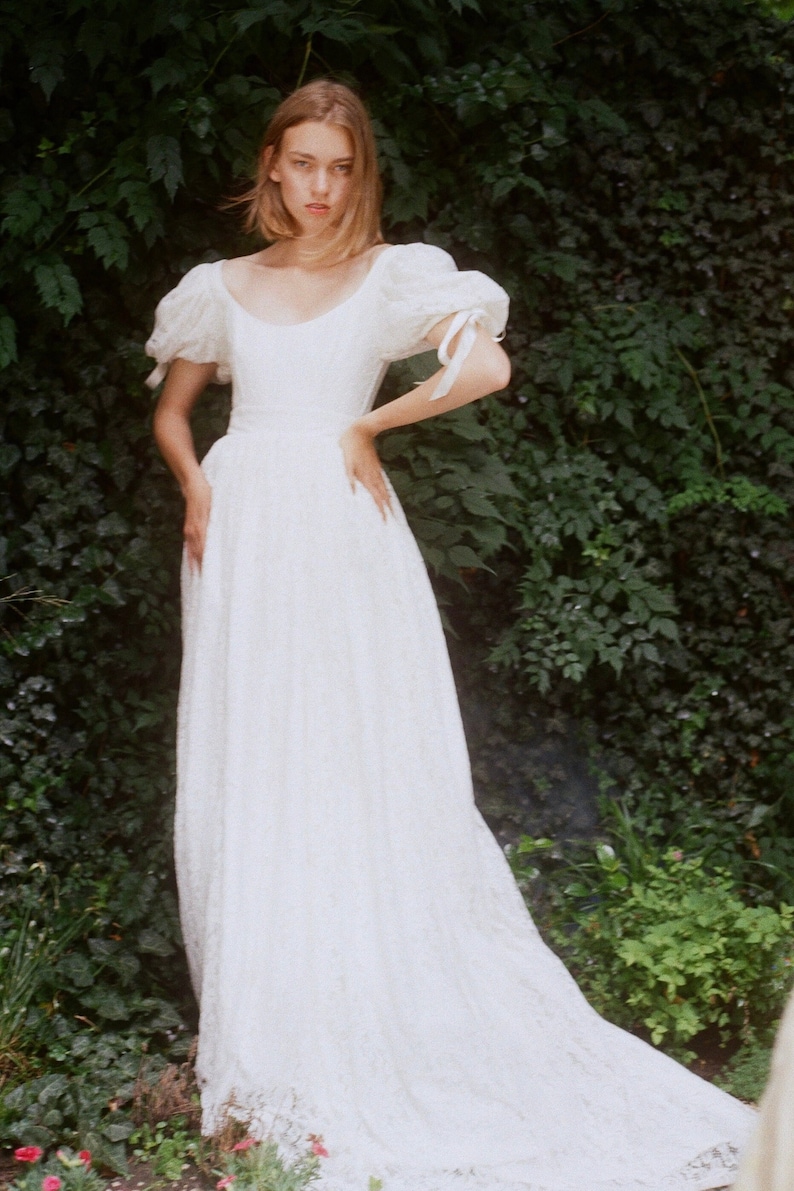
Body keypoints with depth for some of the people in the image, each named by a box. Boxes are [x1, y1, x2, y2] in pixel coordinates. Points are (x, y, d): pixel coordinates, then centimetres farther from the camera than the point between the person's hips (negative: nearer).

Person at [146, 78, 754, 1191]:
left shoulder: (390, 275, 1)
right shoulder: (224, 287, 12)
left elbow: (487, 366, -14)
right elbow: (172, 409, 20)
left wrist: (366, 427, -6)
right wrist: (196, 488, 0)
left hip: (342, 531, -3)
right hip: (244, 536, 4)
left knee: (363, 763, -4)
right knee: (247, 773, 3)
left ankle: (381, 1026, 3)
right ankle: (272, 1027, 12)